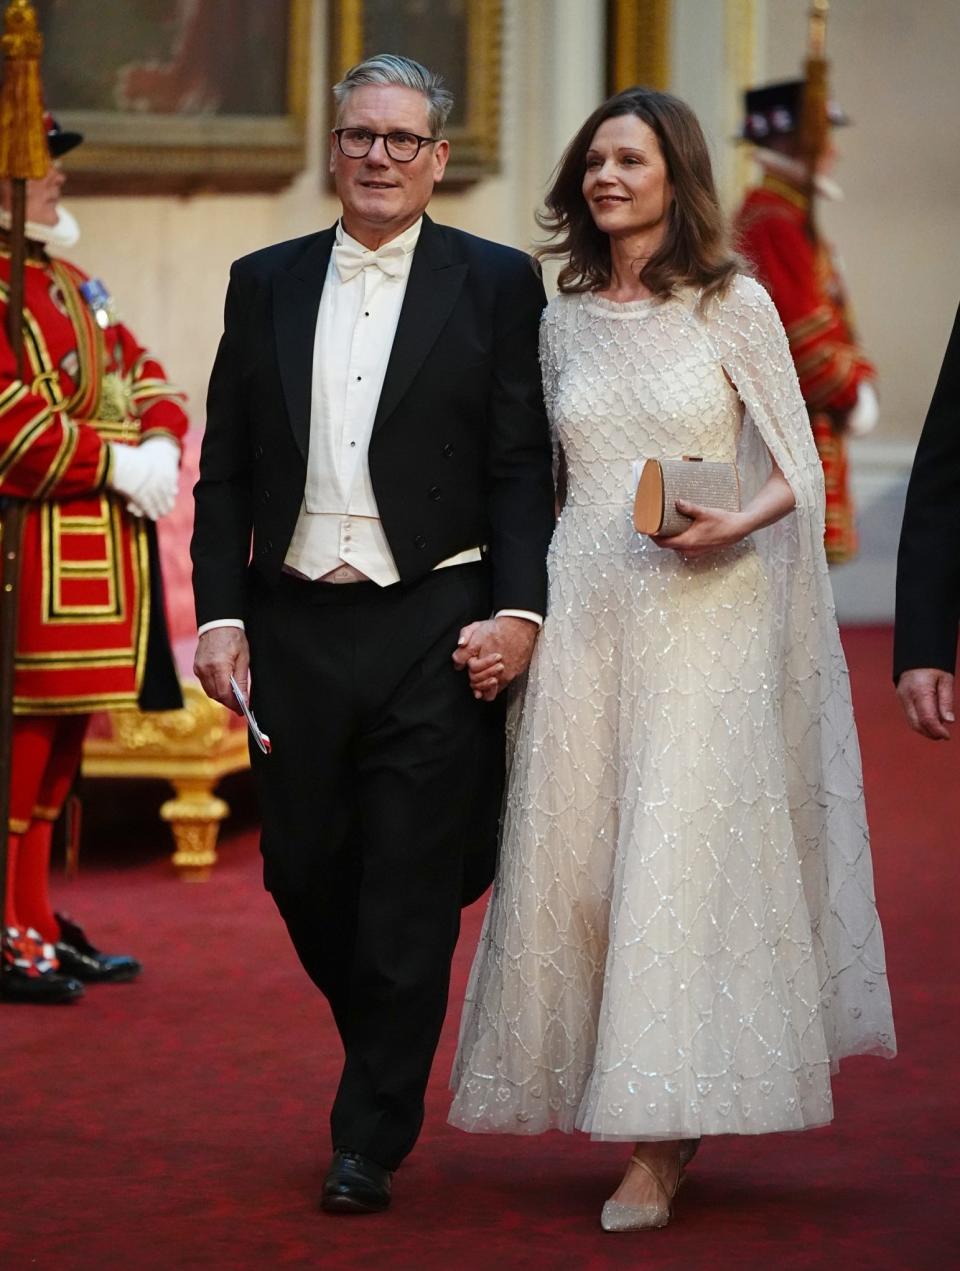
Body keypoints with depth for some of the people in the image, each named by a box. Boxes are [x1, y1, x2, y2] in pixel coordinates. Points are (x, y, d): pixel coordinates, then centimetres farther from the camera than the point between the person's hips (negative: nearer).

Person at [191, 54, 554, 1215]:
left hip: (434, 628, -3)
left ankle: (370, 1141, 7)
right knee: (303, 875, 7)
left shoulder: (497, 284, 3)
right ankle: (386, 1063, 33)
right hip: (294, 626, 3)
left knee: (409, 896, -2)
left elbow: (522, 466, -1)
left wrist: (518, 609, -12)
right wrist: (218, 615, 1)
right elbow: (225, 470, 11)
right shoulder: (265, 283, 11)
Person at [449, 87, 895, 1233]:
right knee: (573, 854, 1)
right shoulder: (563, 321, 12)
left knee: (676, 856, -10)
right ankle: (665, 1114, 16)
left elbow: (797, 471, 1)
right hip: (583, 613, 4)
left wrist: (732, 526, -18)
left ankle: (655, 1145, -7)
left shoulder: (735, 306, 0)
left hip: (703, 613, -4)